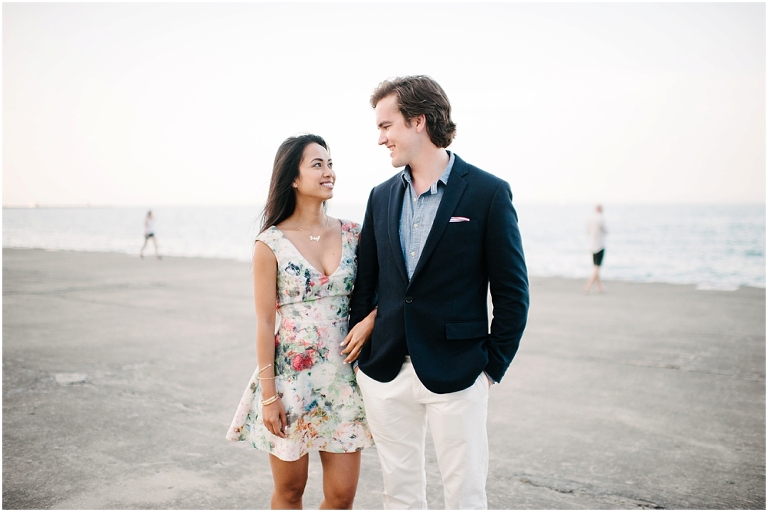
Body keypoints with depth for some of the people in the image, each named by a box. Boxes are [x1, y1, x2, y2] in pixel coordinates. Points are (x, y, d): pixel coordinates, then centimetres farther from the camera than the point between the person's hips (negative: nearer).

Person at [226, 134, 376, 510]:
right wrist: (268, 394, -7)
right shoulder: (271, 243, -7)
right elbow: (264, 322, -6)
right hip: (291, 376, -3)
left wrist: (370, 320, -12)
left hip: (343, 376, 3)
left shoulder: (353, 235, 2)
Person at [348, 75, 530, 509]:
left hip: (455, 373, -4)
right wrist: (357, 354, 6)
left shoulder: (489, 193, -7)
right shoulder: (381, 197, 8)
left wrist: (493, 367, -7)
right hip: (385, 372, 5)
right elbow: (366, 283, 12)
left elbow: (512, 293, -5)